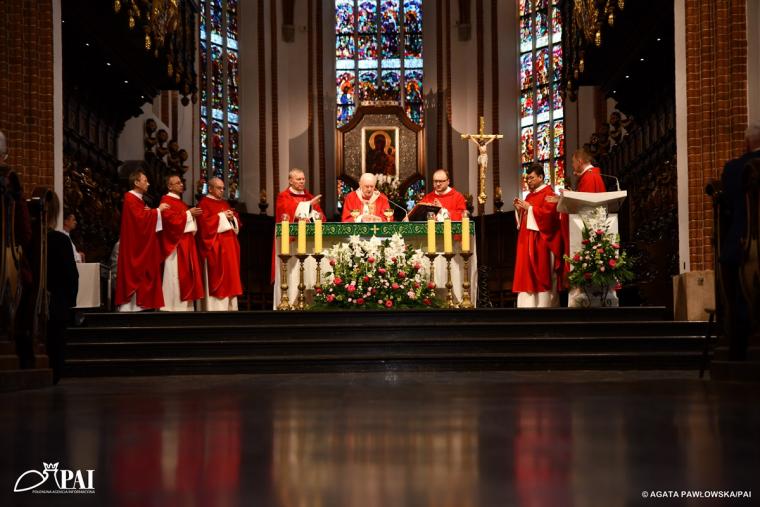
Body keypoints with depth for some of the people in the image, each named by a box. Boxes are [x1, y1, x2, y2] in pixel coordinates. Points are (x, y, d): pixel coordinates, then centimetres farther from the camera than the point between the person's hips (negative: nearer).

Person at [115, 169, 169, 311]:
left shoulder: (138, 199, 18)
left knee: (140, 275, 9)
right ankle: (130, 306, -7)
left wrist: (150, 211, 1)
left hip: (142, 244, 10)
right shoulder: (130, 199, -13)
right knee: (134, 274, -9)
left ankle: (138, 305, 10)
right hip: (135, 246, -10)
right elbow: (141, 218, -24)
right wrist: (157, 210, -16)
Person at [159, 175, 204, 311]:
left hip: (186, 243, 10)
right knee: (175, 274, -10)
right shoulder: (166, 201, -9)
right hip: (175, 243, -10)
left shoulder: (181, 202, 21)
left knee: (186, 273, 8)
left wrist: (193, 214, 6)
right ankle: (172, 305, -8)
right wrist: (188, 213, -15)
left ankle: (184, 305, 10)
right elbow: (171, 219, -21)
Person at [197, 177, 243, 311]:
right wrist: (222, 216, -13)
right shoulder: (204, 203, -5)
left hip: (229, 245, 8)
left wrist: (232, 217, -2)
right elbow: (205, 223, -18)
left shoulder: (225, 203, 19)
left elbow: (237, 221, 19)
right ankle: (217, 307, -8)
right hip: (215, 247, -8)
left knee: (230, 274, 7)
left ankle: (230, 306, 10)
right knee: (217, 276, -9)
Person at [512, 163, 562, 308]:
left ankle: (542, 304, -5)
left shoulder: (548, 193, -6)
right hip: (527, 240, 8)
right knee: (527, 273, 4)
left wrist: (529, 208, -16)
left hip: (540, 241, -8)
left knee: (541, 274, -7)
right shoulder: (529, 195, 19)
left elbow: (548, 214, -19)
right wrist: (519, 209, 3)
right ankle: (528, 305, 5)